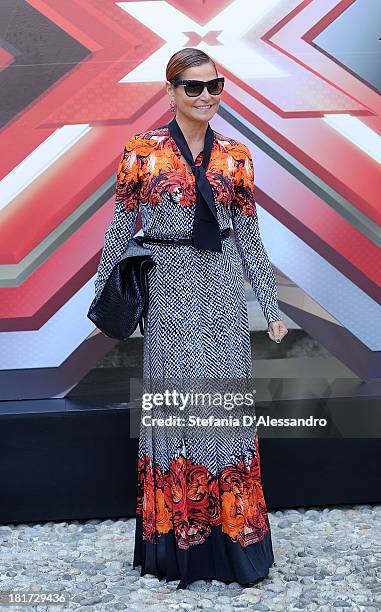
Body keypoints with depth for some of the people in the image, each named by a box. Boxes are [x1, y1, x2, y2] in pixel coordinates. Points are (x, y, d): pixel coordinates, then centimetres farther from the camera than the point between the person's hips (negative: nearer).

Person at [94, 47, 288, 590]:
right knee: (173, 406, 4)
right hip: (168, 292, -2)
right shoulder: (142, 151, -1)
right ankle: (177, 542, 20)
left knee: (225, 402, 5)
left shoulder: (235, 157, 6)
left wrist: (272, 308, 8)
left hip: (223, 293, 2)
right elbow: (121, 229, 2)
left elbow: (249, 238, 9)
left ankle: (231, 534, 21)